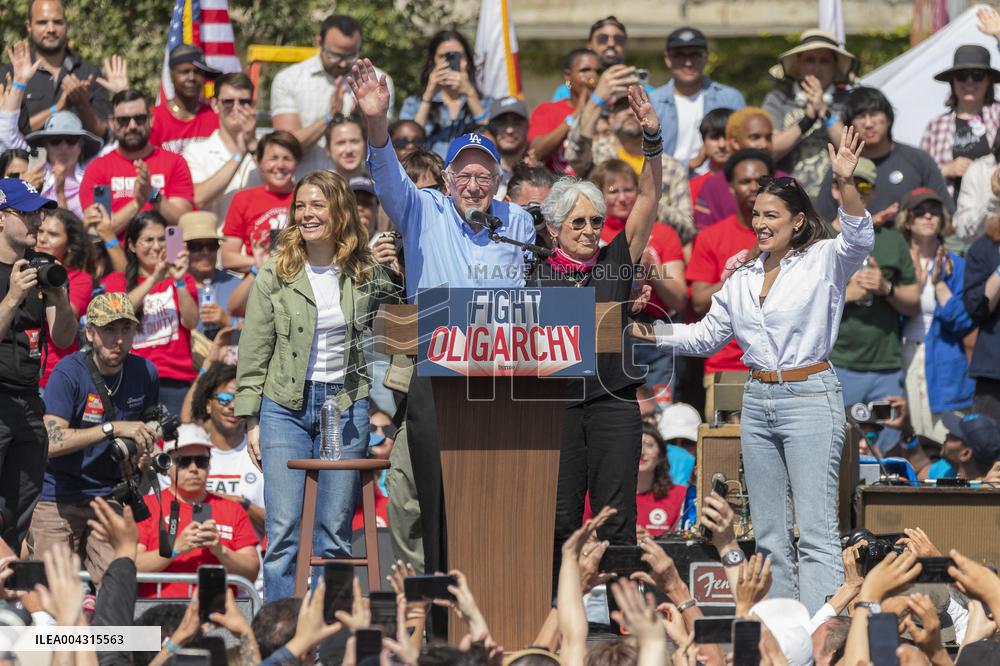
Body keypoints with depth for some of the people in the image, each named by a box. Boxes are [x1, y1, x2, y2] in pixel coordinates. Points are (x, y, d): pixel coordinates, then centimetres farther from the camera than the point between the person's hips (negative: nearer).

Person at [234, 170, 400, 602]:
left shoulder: (368, 274, 4)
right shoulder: (275, 275, 1)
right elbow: (253, 353, 2)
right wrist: (251, 420, -1)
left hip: (347, 406, 1)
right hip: (285, 406, -1)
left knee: (335, 535, 3)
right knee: (284, 532, -6)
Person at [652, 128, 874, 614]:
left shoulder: (823, 262, -5)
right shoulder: (743, 278, 14)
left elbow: (859, 240, -26)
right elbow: (706, 336, 21)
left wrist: (846, 183, -40)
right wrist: (650, 332, 9)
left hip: (810, 397, -7)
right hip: (757, 401, 7)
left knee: (815, 533, -13)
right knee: (769, 532, 9)